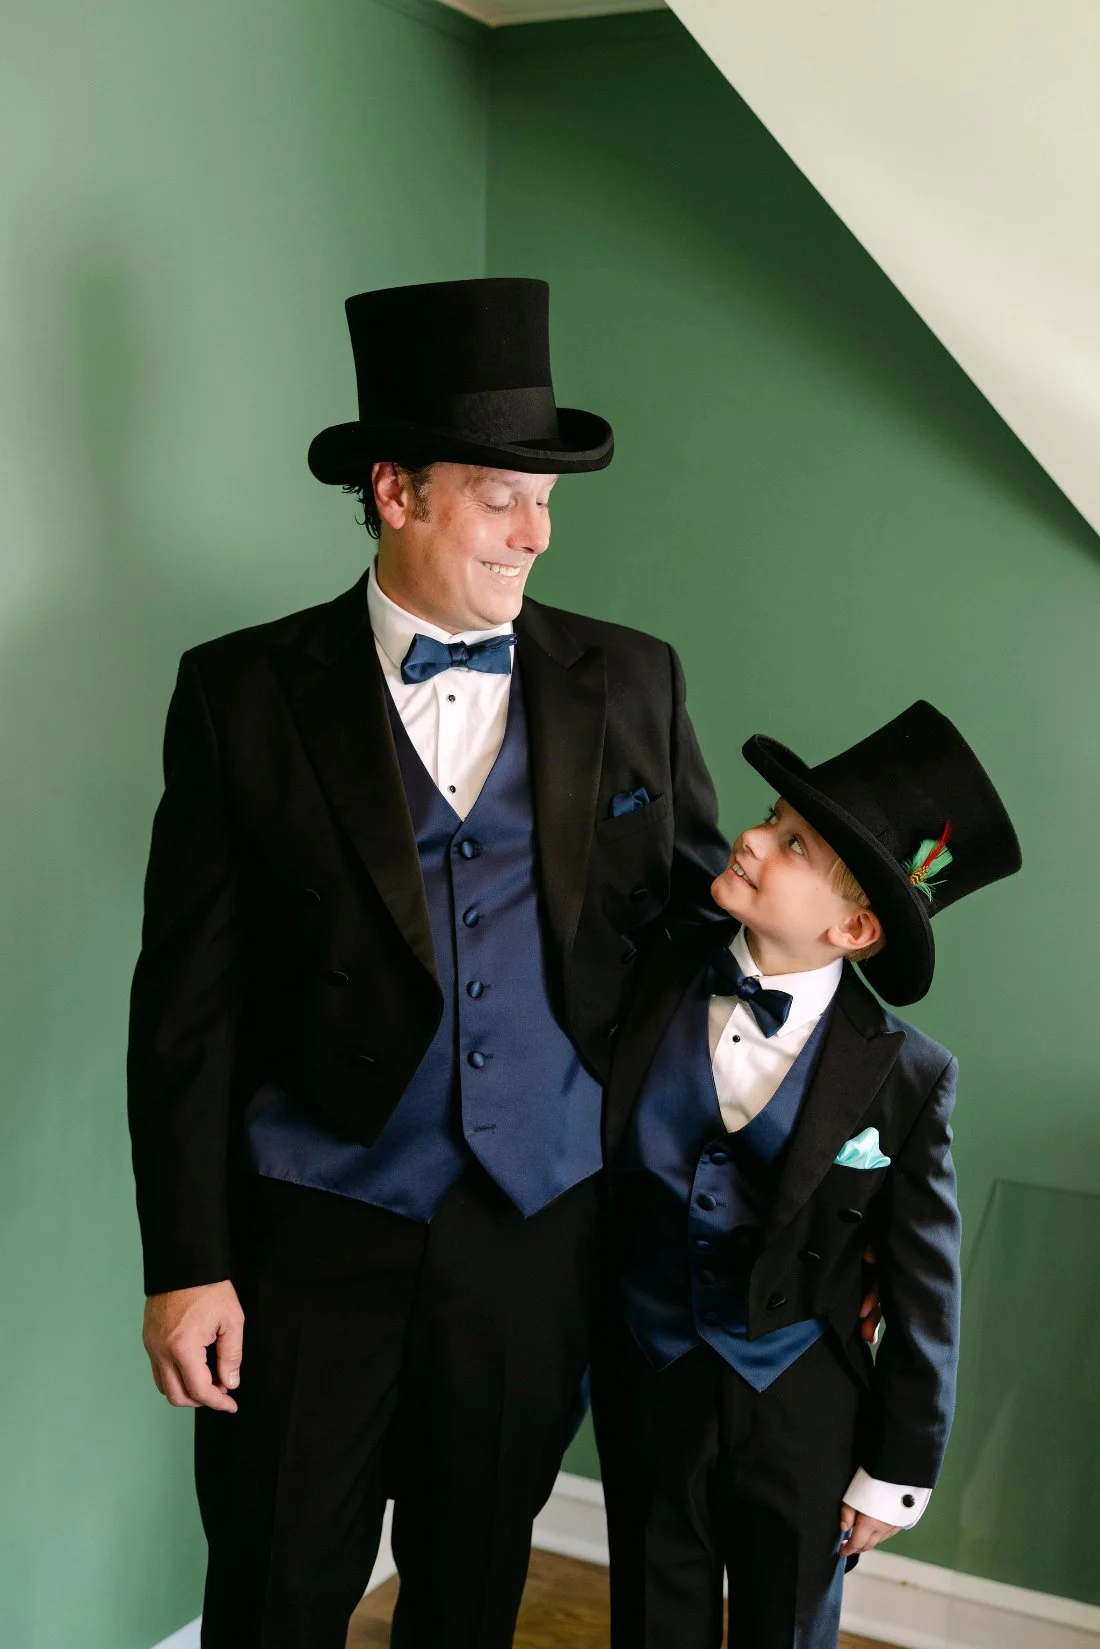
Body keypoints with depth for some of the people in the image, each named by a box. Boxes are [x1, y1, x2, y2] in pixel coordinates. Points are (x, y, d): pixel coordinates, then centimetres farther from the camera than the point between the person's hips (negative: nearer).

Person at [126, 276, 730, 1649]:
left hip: (539, 1229, 2)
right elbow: (187, 1001, -6)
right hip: (314, 1229, -2)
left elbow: (712, 906, 11)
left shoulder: (629, 682, 2)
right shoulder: (243, 693, -5)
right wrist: (185, 1266, -8)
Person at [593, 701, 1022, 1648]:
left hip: (802, 1422, -2)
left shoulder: (904, 1077, -17)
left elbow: (925, 1295, -8)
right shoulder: (653, 979, -11)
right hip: (646, 1392, 2)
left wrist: (898, 1474, -2)